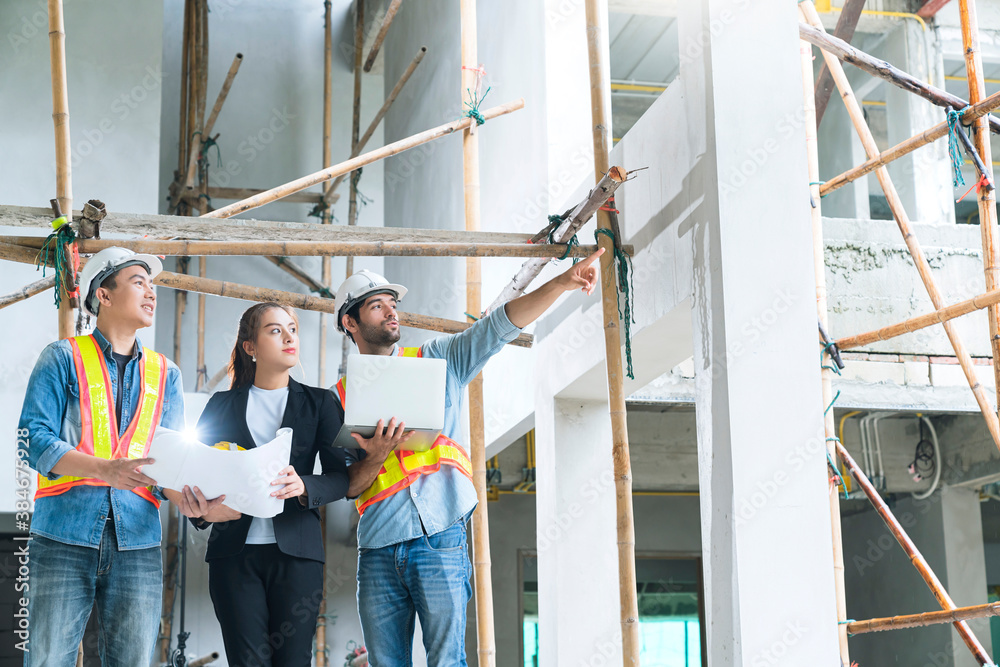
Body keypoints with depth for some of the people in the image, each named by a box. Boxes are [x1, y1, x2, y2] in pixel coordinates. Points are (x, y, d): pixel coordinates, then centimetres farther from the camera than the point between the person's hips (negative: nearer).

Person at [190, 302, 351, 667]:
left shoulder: (318, 403, 12)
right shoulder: (222, 405, 13)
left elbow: (341, 477, 4)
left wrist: (303, 486, -17)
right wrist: (203, 511, -12)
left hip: (296, 550, 0)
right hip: (234, 550, 0)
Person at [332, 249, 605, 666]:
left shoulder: (437, 359, 11)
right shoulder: (341, 397, 12)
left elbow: (501, 325, 1)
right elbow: (348, 486, 8)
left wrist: (561, 284, -11)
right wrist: (376, 457, -13)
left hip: (439, 539, -2)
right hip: (378, 550, 2)